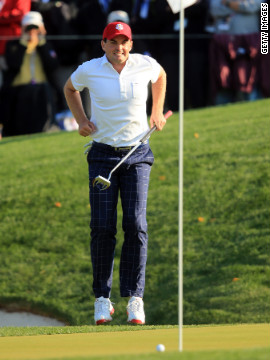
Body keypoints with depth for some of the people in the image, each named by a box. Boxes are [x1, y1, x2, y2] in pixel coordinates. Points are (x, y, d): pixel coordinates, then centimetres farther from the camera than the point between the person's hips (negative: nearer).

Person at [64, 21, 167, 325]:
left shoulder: (145, 65, -1)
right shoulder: (89, 70, -3)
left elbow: (160, 76, 24)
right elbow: (70, 88, 19)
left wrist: (156, 113, 18)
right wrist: (81, 120, 7)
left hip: (137, 155, 0)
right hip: (103, 154, 0)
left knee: (136, 225, -11)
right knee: (102, 228, -6)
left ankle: (134, 298, -5)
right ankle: (102, 299, 4)